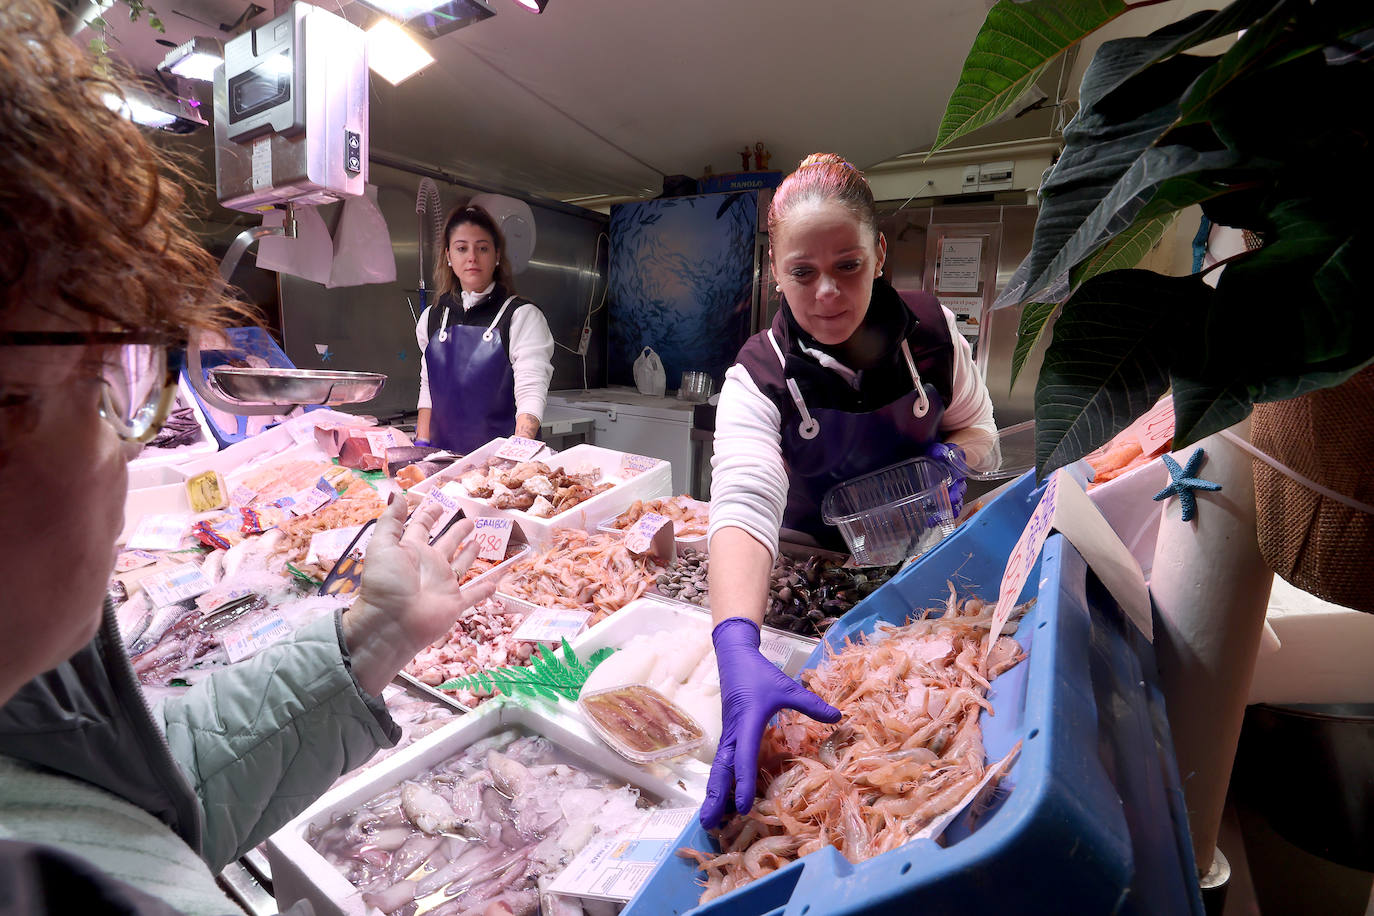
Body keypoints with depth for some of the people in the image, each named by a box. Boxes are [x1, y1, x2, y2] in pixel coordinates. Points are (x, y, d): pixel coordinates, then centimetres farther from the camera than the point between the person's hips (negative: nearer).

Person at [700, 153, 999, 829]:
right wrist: (738, 650, -58)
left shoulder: (930, 331, -13)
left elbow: (978, 428, 3)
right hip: (809, 572, -1)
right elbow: (744, 501, -41)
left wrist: (952, 455, -22)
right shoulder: (758, 377, -23)